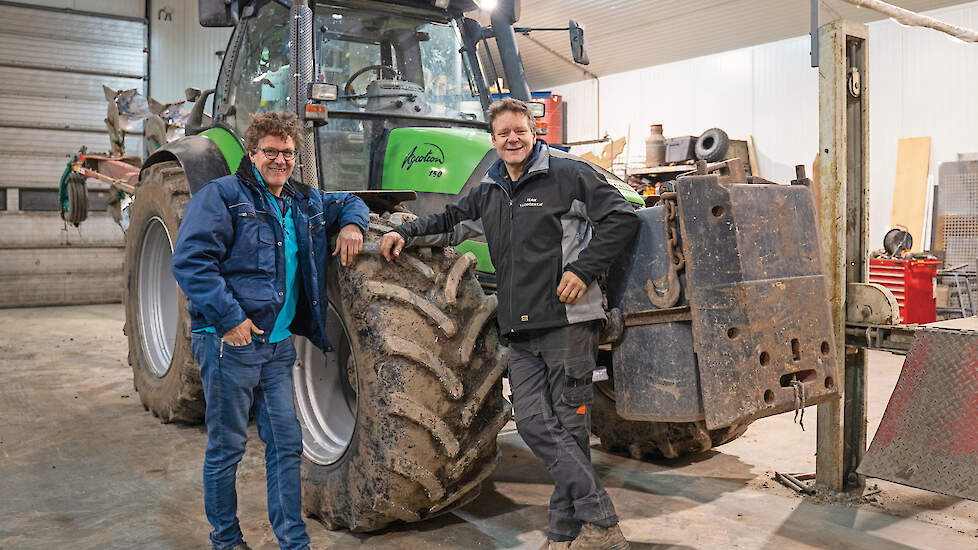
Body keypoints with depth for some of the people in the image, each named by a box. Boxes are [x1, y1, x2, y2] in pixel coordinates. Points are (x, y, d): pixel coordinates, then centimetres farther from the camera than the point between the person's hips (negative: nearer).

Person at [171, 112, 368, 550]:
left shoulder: (304, 202, 14)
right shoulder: (221, 196, -6)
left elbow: (347, 201, 32)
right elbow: (190, 260, -15)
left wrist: (352, 223, 7)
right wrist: (229, 317, -21)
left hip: (278, 344, 6)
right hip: (229, 341, -6)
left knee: (285, 443, 9)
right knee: (227, 446, 5)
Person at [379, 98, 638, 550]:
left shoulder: (567, 174, 0)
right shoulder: (489, 194, 19)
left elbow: (620, 217, -4)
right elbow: (450, 223, 32)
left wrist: (583, 270, -12)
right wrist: (406, 233, 15)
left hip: (568, 319, -6)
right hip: (520, 328, 6)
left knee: (567, 424, -2)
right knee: (534, 423, -2)